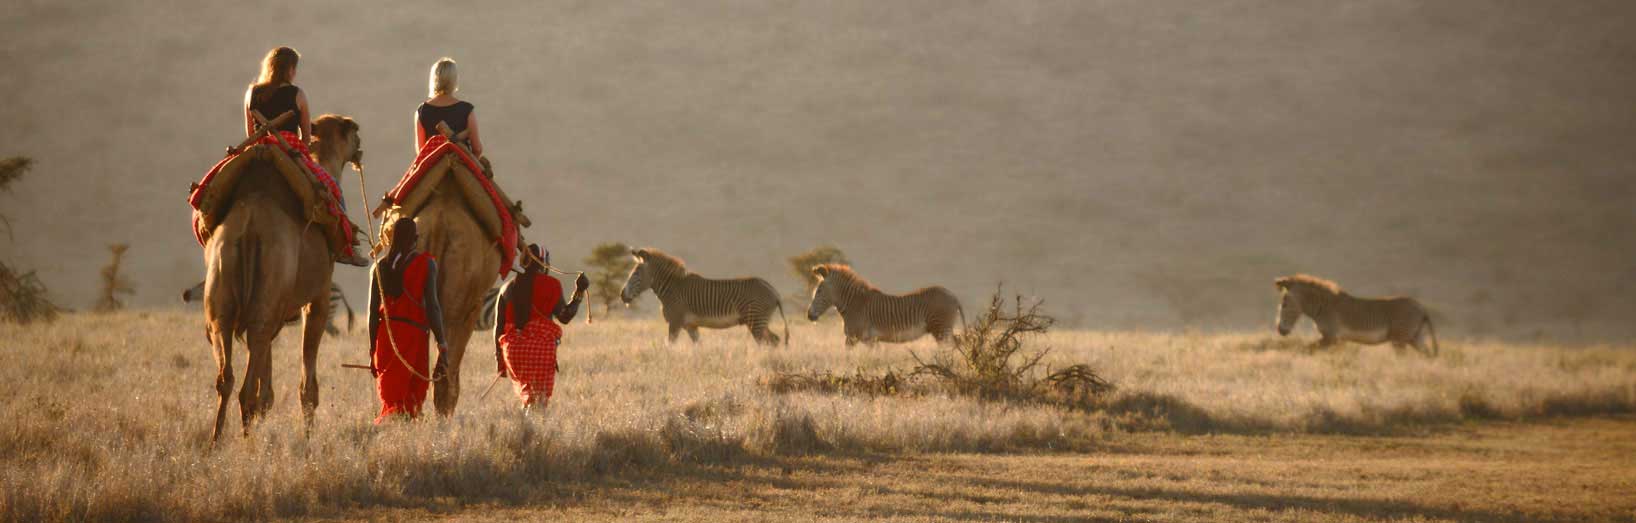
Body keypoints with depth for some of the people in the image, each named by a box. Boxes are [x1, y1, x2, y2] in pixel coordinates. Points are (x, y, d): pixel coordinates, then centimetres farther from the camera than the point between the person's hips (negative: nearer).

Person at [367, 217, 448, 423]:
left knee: (390, 397, 7)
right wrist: (442, 344, -5)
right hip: (414, 332, -4)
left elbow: (374, 311, 8)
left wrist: (372, 351, 14)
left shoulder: (380, 267, 9)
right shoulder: (426, 264, -1)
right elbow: (431, 305, -7)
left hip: (386, 334, 4)